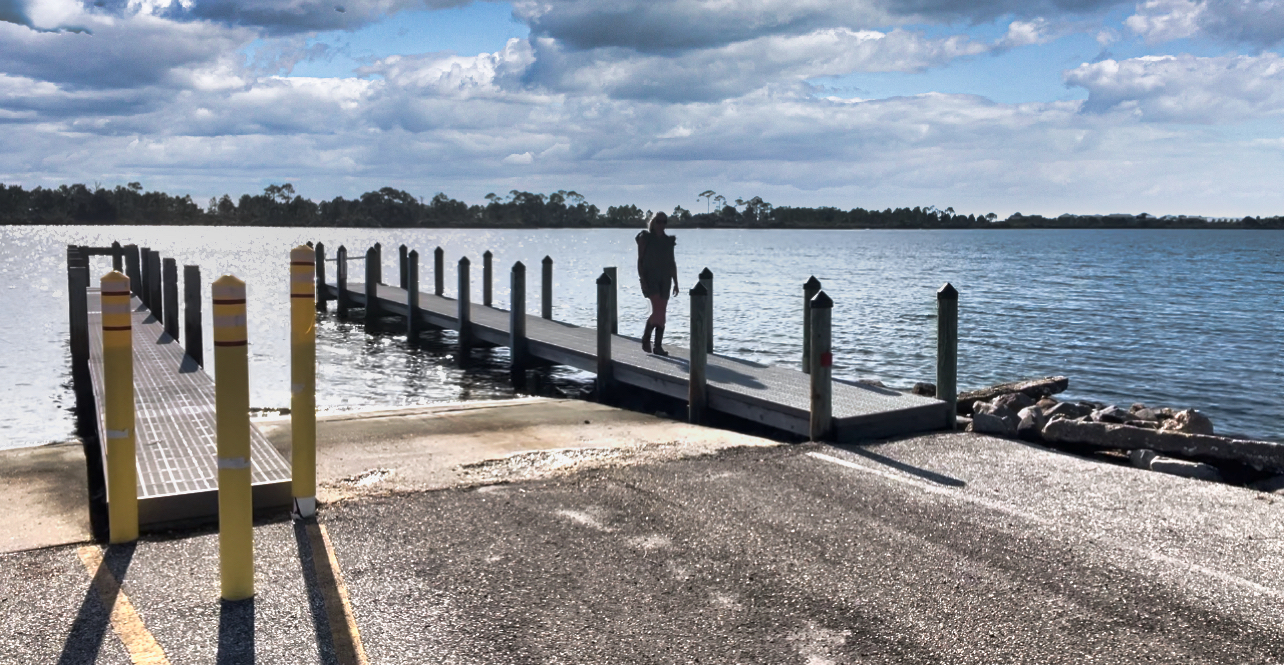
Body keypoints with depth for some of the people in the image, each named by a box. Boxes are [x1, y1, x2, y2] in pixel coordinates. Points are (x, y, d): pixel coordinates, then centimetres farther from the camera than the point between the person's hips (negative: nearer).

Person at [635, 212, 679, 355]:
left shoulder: (669, 241, 12)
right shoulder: (645, 238, -1)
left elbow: (672, 263, 14)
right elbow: (640, 260, -4)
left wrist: (675, 283, 10)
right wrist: (642, 280, -13)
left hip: (664, 279, 5)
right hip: (650, 278, -5)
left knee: (662, 312, 2)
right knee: (658, 309, -18)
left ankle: (658, 346, 7)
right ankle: (646, 338, 1)